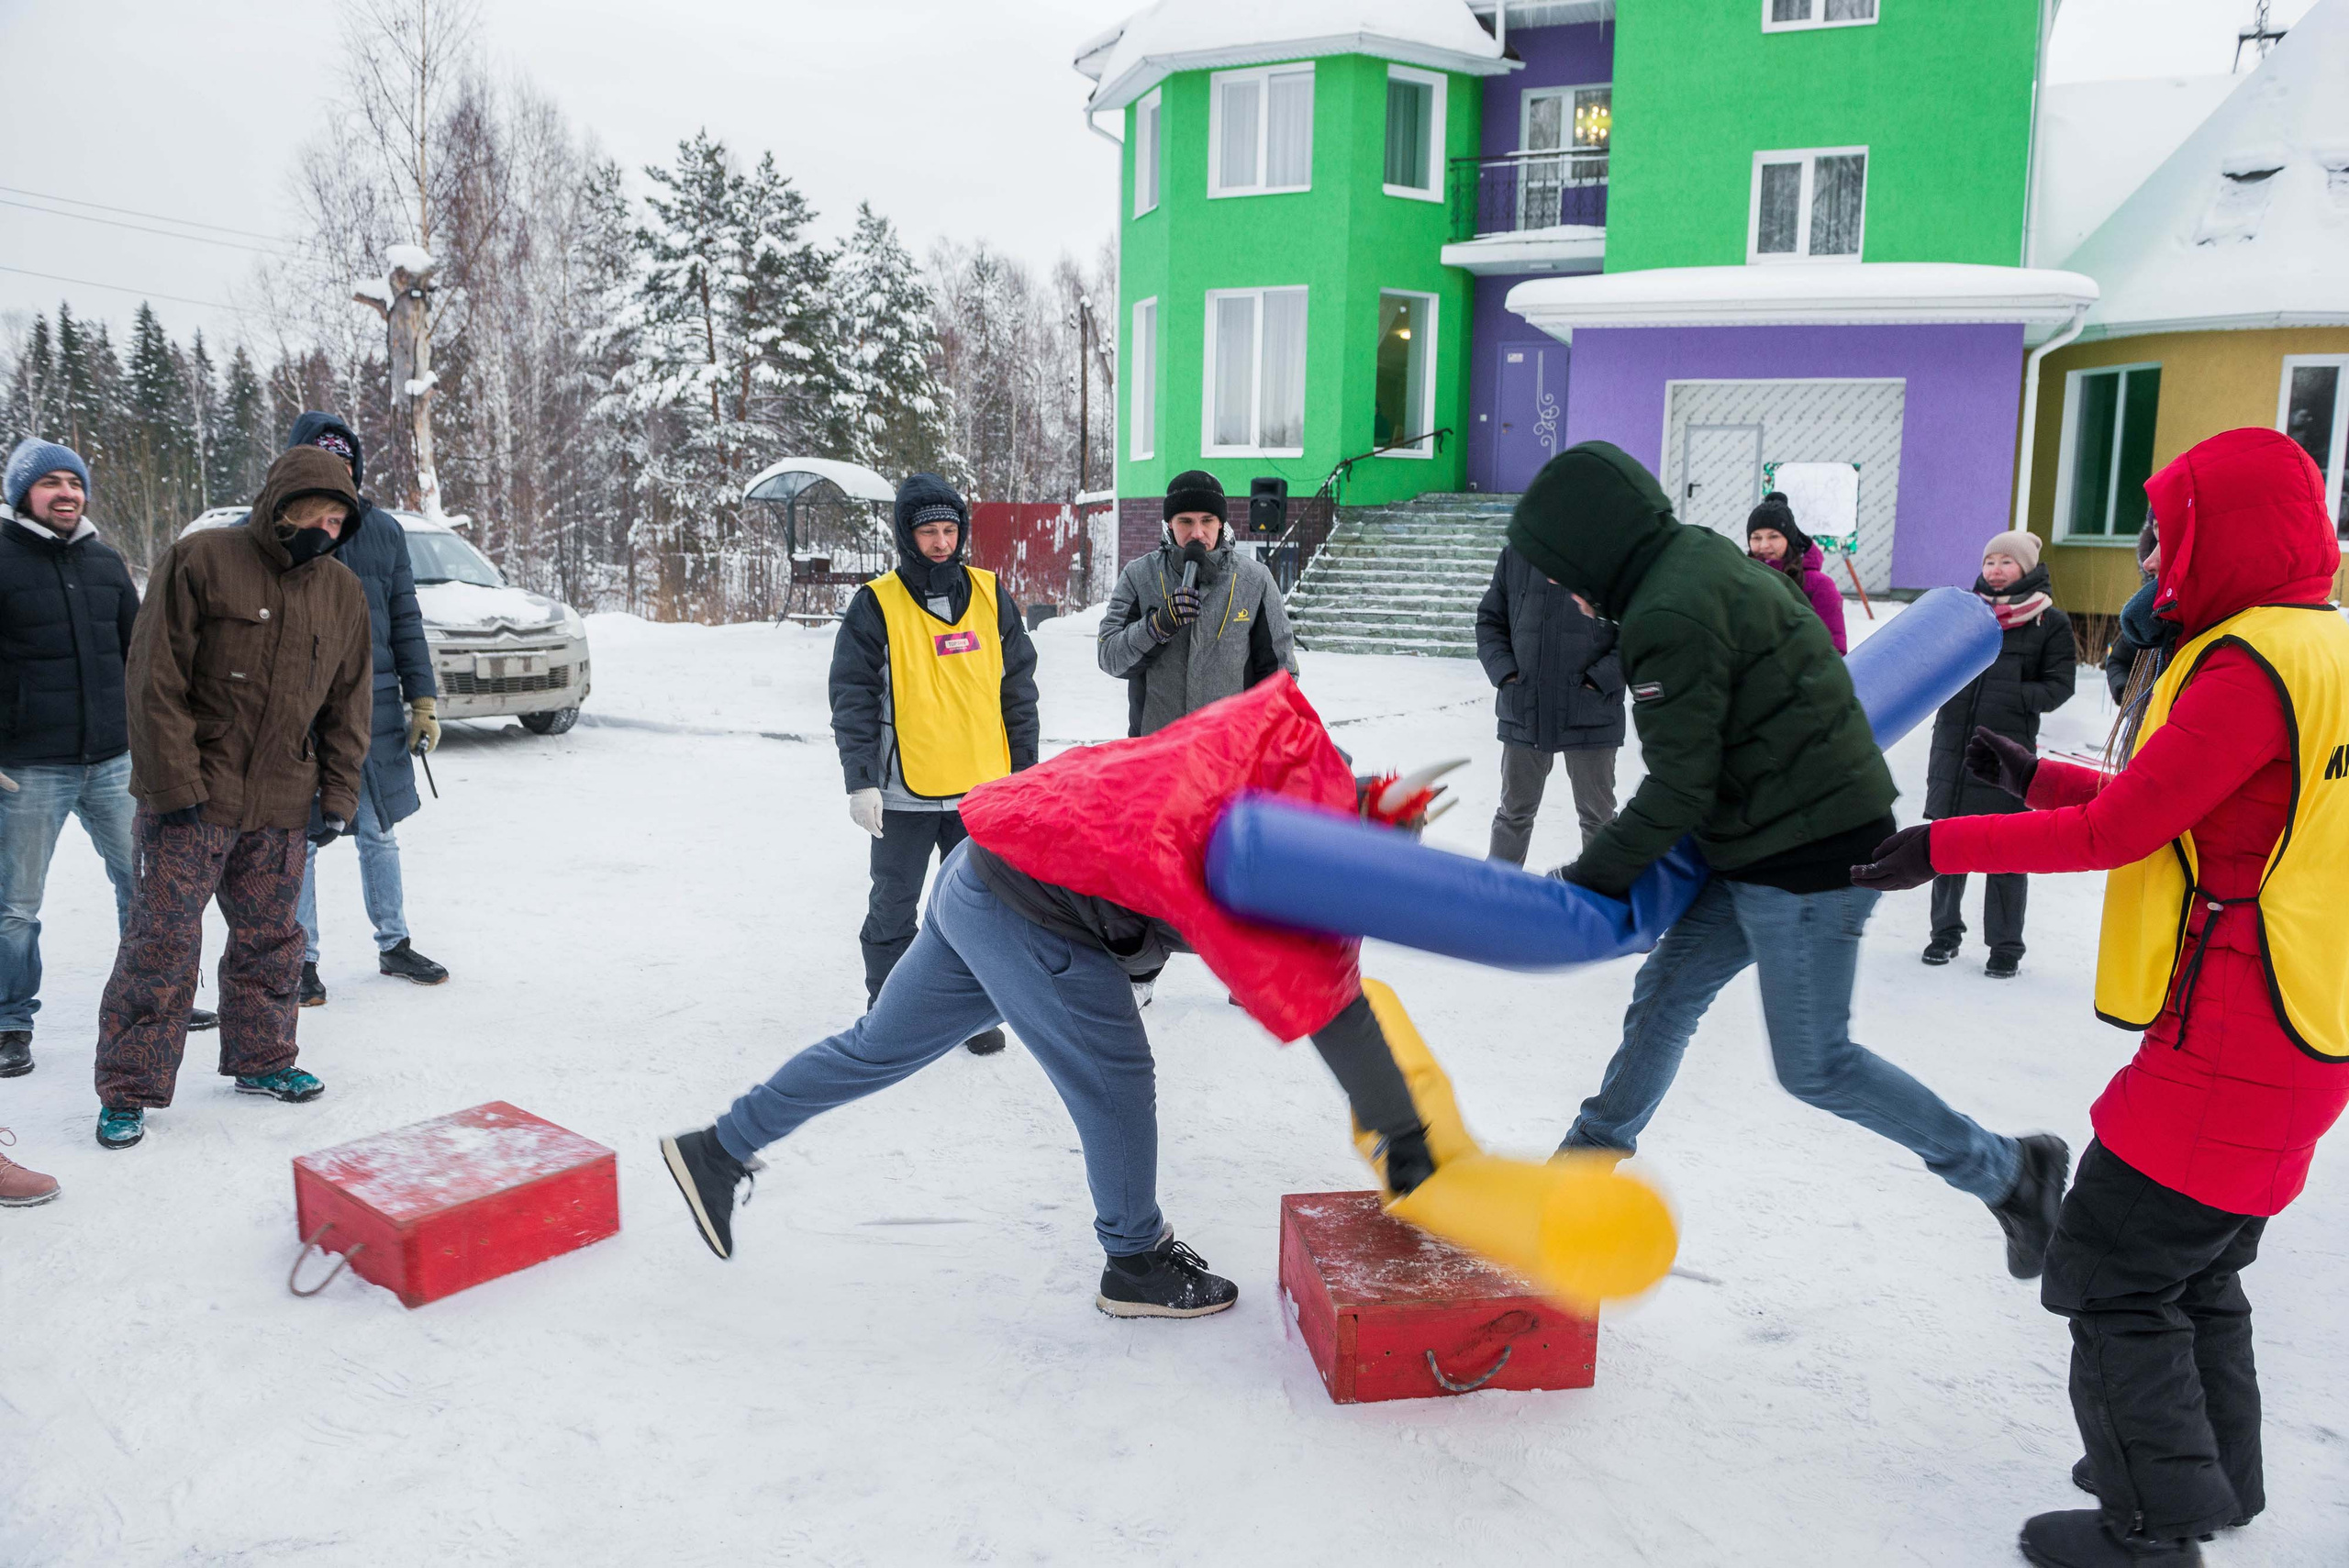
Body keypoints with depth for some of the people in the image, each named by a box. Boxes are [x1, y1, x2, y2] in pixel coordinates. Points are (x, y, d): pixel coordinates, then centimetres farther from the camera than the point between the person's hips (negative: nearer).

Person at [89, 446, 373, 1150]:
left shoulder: (342, 592, 8)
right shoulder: (200, 561, -8)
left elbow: (348, 704, 12)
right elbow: (156, 677, -11)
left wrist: (338, 796, 6)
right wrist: (175, 782, -15)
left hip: (280, 806, 5)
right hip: (189, 800, -4)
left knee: (270, 939, 13)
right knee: (162, 941, -1)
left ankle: (261, 1059, 29)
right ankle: (128, 1089, 9)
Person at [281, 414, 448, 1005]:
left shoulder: (383, 530, 5)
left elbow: (406, 622, 9)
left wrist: (422, 701, 5)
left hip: (375, 708, 3)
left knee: (379, 835, 13)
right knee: (298, 843, 6)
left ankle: (394, 945, 25)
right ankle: (301, 960, 18)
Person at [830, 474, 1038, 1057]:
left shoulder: (991, 596, 5)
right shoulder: (876, 605, -5)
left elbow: (1019, 688, 10)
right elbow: (852, 698, -6)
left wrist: (1024, 769, 8)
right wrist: (861, 780, -12)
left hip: (983, 787, 3)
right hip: (905, 792, -2)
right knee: (893, 907, 8)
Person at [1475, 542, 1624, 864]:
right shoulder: (1515, 555, 2)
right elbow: (1489, 620, 11)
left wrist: (1600, 679, -14)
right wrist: (1504, 671, -4)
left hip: (1590, 714, -2)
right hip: (1523, 709, 3)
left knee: (1597, 813, 13)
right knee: (1514, 811, 16)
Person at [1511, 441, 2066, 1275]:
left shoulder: (1669, 614, -22)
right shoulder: (1706, 558, 9)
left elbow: (1678, 790, -19)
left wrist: (1589, 877, -9)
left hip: (1806, 858, -10)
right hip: (1766, 845, 10)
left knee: (1815, 1065, 1)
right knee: (1666, 993, 15)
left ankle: (2009, 1172, 14)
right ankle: (1598, 1148, 29)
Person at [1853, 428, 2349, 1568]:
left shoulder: (2253, 667, -18)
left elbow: (2118, 828, -18)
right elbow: (2177, 810, 15)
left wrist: (1941, 849, -12)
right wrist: (2036, 778, 18)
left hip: (2230, 1048, -10)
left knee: (2114, 1272, 0)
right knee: (2196, 1267, 22)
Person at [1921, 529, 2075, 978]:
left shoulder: (2051, 622, 2)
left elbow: (2059, 685, 0)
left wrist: (2015, 697, -16)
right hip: (1953, 742, 3)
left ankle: (2006, 946, 13)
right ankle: (1945, 931, 24)